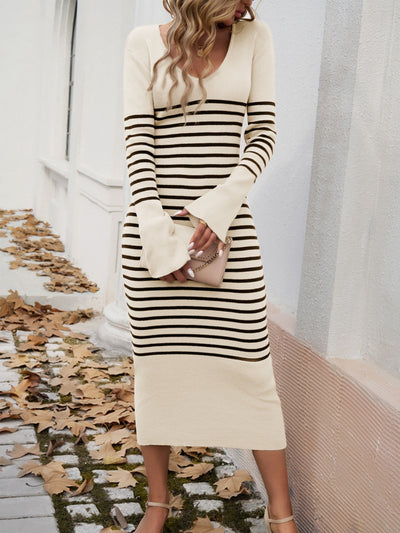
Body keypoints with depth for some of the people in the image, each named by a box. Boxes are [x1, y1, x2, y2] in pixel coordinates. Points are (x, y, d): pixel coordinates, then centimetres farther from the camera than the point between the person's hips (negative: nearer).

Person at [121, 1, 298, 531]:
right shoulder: (144, 43, 4)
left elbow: (263, 131, 2)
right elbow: (138, 140, -3)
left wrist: (225, 200, -13)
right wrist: (155, 231, -13)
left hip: (228, 229, 1)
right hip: (152, 226, 0)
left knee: (250, 363, 2)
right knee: (156, 363, 7)